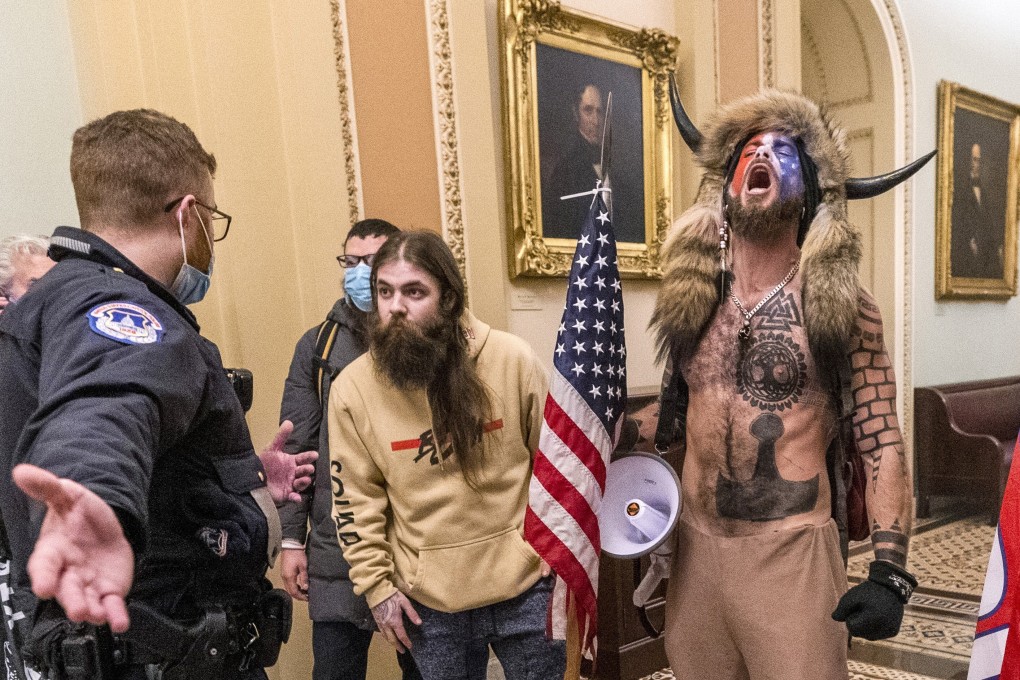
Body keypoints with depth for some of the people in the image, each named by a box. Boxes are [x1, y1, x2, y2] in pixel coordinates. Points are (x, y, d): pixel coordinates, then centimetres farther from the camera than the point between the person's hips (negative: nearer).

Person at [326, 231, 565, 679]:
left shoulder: (512, 359, -13)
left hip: (524, 583, 0)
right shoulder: (353, 388, -10)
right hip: (428, 599, 1)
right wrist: (376, 586, -1)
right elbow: (356, 499, -2)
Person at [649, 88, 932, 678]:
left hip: (792, 552, -3)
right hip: (696, 548, 4)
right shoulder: (689, 299, 2)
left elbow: (884, 446, -6)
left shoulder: (843, 306, -7)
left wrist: (890, 573, -13)